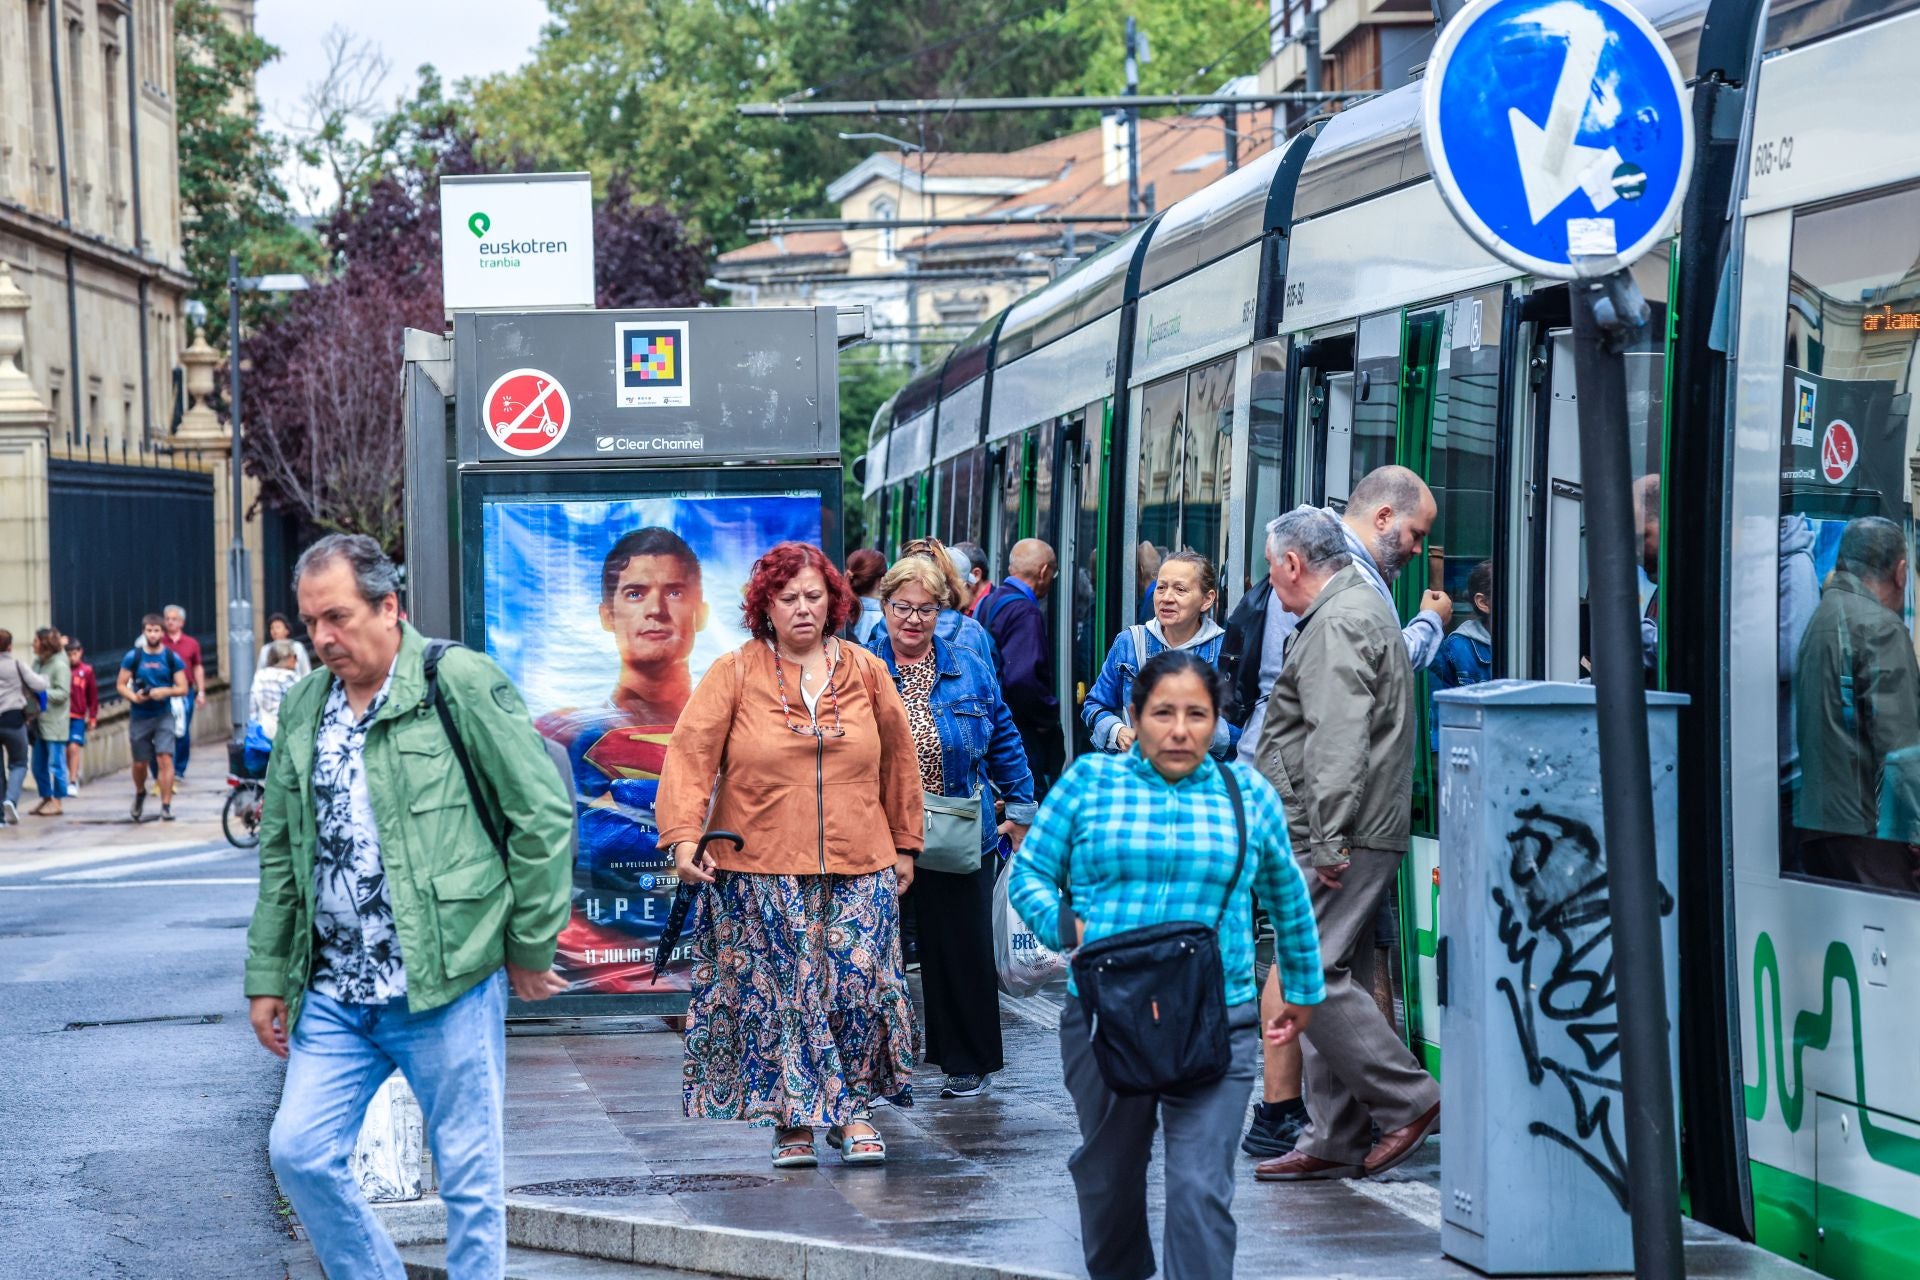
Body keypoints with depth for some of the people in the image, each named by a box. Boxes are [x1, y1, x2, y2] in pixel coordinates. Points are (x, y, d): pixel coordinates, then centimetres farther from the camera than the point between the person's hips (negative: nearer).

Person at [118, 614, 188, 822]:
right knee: (140, 763, 9)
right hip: (139, 717, 1)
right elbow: (121, 684, 3)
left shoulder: (172, 657, 0)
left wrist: (165, 691, -19)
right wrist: (133, 696, -16)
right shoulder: (133, 656, 0)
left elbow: (183, 688, 0)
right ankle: (140, 794, 39)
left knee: (165, 758, -14)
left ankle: (166, 805, -11)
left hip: (163, 715, -1)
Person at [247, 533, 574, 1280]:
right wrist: (268, 977, 14)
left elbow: (542, 813, -6)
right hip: (334, 994, 6)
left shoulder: (459, 684, -8)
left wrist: (530, 946, -4)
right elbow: (279, 854, 17)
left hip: (448, 984, -6)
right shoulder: (304, 707, 11)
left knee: (469, 1176, 3)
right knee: (298, 1151, 2)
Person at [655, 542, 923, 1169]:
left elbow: (898, 759, 15)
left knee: (861, 986, -2)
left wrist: (905, 845, 17)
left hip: (858, 868, 2)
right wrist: (684, 834, -18)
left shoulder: (867, 672, 8)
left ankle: (853, 1108, 14)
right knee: (776, 994, -1)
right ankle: (794, 1120, 9)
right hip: (761, 870, -2)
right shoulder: (734, 674, 1)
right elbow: (692, 752, -6)